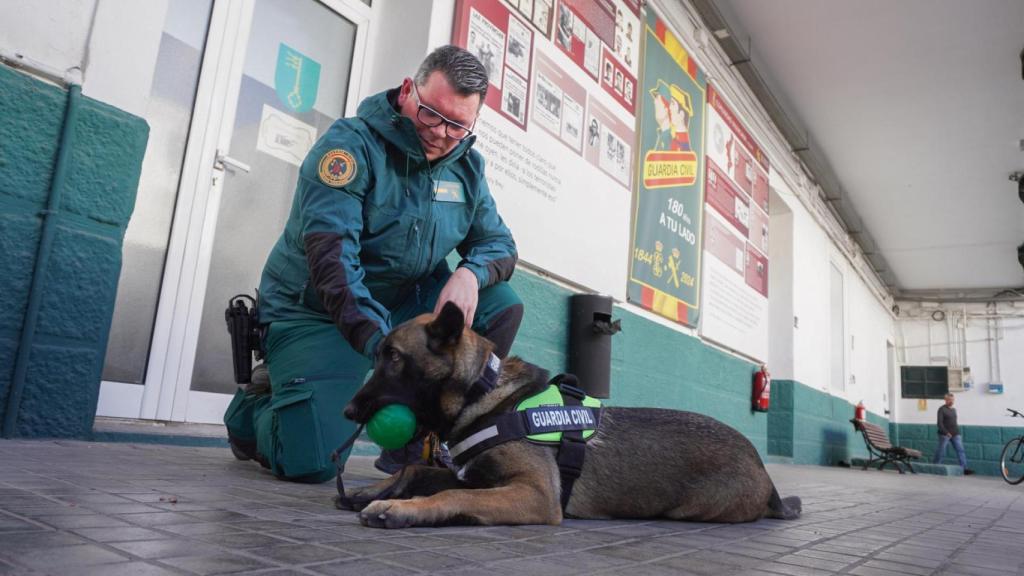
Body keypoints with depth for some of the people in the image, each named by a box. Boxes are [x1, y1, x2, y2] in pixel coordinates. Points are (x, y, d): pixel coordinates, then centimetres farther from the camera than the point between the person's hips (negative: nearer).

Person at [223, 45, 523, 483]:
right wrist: (382, 345, -42)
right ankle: (256, 409, 18)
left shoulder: (466, 166, 2)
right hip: (314, 311, -6)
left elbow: (498, 243, 5)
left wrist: (469, 273, -21)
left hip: (403, 302, 6)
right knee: (312, 462, -20)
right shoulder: (352, 143, -18)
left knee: (502, 305, -13)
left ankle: (416, 447, -2)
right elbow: (330, 253, -29)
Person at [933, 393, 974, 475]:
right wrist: (946, 432, -19)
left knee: (960, 450, -3)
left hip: (955, 434, 6)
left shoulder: (954, 410, 15)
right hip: (945, 434, -6)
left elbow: (954, 422, 20)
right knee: (941, 451, -2)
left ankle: (964, 468, -5)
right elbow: (940, 423, -11)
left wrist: (957, 432, 13)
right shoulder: (942, 409, -5)